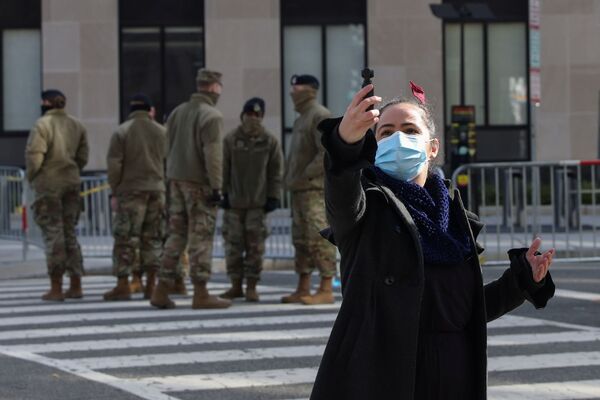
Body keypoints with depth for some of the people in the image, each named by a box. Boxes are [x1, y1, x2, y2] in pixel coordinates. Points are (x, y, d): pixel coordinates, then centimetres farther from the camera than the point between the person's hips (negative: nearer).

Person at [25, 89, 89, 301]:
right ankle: (76, 286, 12)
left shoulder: (42, 124, -11)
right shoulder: (77, 125, 8)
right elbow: (83, 156, 7)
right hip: (72, 183, 6)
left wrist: (31, 177, -1)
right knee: (70, 233, 12)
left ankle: (56, 288, -3)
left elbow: (34, 155, -17)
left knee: (53, 234, -3)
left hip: (49, 183, -6)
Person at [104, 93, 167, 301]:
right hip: (156, 190, 4)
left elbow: (114, 164, -7)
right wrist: (164, 188, 13)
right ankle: (150, 285, 8)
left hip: (131, 191, -4)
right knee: (152, 239, 8)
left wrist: (115, 191, -1)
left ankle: (123, 285, -7)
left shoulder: (121, 132, -3)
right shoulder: (161, 132, 7)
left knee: (126, 238, -3)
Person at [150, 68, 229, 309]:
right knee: (201, 237, -3)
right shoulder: (211, 116, -12)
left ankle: (162, 291, 9)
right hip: (200, 183, -7)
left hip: (176, 180, 7)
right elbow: (212, 155, -18)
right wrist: (216, 187, -16)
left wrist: (172, 180, 17)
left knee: (176, 234, 11)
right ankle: (201, 294, -2)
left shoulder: (177, 112, 12)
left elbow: (169, 149, 14)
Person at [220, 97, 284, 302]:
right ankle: (236, 286, 11)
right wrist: (223, 193, -2)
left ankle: (251, 287, 5)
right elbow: (223, 168, 3)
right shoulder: (231, 139, 2)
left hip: (258, 202, -1)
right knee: (233, 244, 2)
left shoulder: (270, 141, 2)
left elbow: (276, 172, 3)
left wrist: (273, 197, -2)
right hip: (234, 201, 1)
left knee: (255, 246, -1)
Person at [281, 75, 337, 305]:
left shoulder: (320, 116, -8)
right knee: (301, 240, 9)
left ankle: (326, 290, -11)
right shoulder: (302, 119, 21)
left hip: (315, 189, -10)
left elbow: (327, 153, -18)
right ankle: (303, 289, 12)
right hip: (300, 190, 10)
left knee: (319, 238, -11)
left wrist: (304, 177, -18)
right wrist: (289, 179, 11)